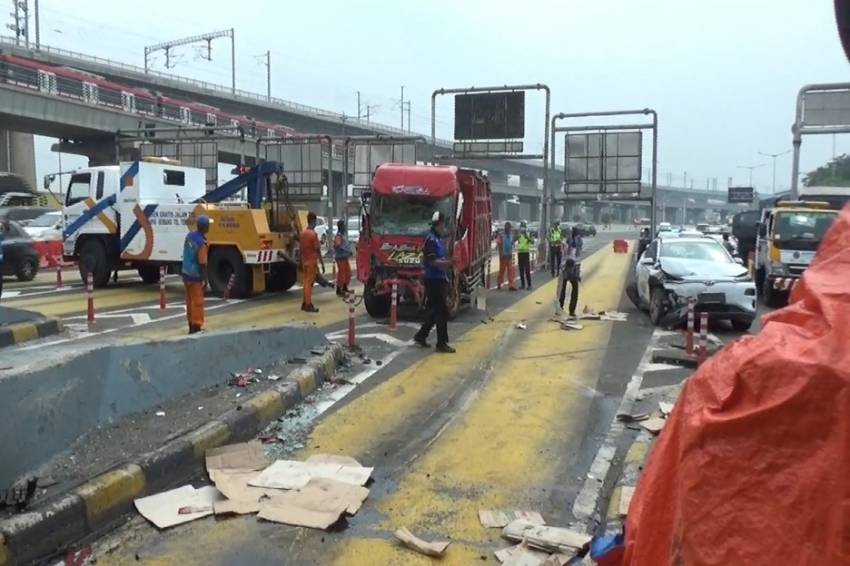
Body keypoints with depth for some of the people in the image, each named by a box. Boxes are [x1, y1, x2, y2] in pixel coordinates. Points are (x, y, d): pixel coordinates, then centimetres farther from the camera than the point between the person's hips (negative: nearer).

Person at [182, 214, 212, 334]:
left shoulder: (189, 235, 0)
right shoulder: (202, 243, -24)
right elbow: (202, 264, -22)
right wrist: (205, 280, -14)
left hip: (186, 273, 8)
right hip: (195, 276, -8)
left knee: (190, 301, 17)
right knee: (197, 302, 1)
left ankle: (191, 325, 27)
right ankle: (196, 326, 5)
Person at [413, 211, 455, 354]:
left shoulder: (438, 239, 15)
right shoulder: (431, 240, -16)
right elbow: (433, 261, -23)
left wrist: (447, 261, 7)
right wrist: (449, 262, -22)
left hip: (439, 279, 10)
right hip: (433, 280, -10)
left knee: (435, 311, 16)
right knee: (442, 311, -6)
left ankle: (421, 335, 26)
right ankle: (442, 343, -1)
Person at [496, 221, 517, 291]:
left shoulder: (511, 235, 9)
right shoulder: (501, 235, -7)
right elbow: (499, 245, -11)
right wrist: (501, 254, -16)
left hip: (510, 255, 4)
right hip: (503, 255, -4)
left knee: (510, 270, -2)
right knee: (502, 269, 5)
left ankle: (511, 285, -5)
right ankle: (499, 283, 25)